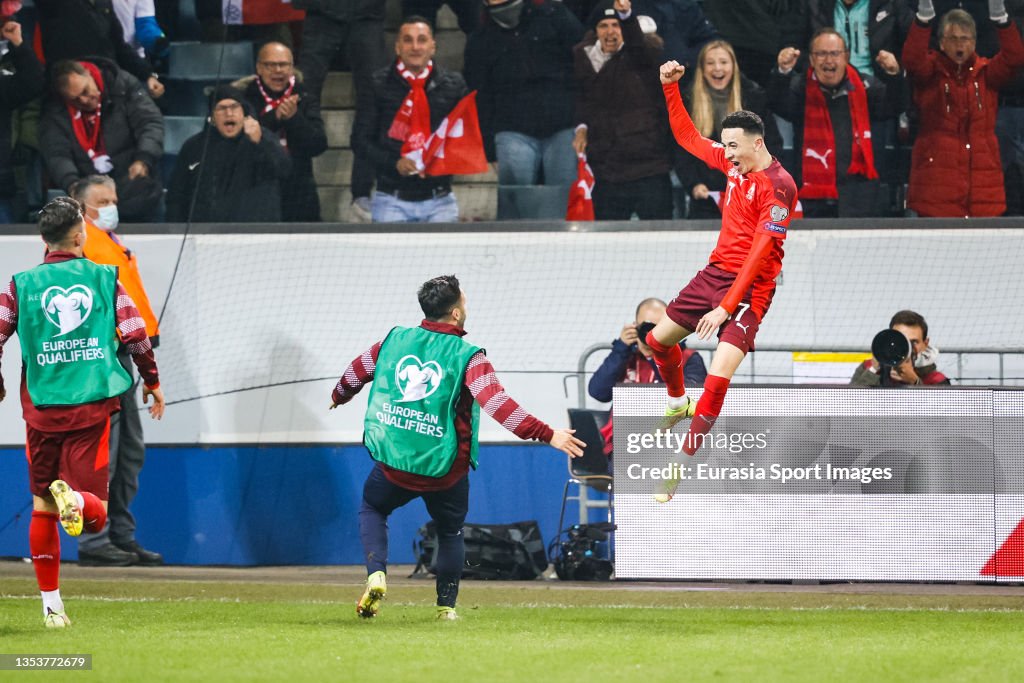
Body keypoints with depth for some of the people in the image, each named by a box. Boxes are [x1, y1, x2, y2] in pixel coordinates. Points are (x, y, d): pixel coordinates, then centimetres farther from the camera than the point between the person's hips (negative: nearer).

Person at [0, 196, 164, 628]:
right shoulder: (104, 279, 1)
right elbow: (136, 336, 0)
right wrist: (152, 381, 16)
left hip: (42, 409, 1)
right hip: (92, 406, -1)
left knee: (42, 507, 13)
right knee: (94, 515, 0)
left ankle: (51, 604, 13)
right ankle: (73, 496, -36)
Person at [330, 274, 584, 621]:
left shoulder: (394, 340, 1)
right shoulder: (468, 357, -12)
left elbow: (356, 372, 18)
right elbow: (498, 404, -23)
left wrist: (338, 397, 41)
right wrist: (547, 435, -24)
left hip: (393, 463, 2)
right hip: (445, 470, -2)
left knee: (372, 508, 28)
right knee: (450, 532, 24)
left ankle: (376, 574, 4)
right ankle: (446, 606, 21)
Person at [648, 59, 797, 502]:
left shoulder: (778, 186, -20)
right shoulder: (734, 164, 3)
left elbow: (760, 253, -24)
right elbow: (688, 138, 19)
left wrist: (728, 305, -26)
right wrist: (670, 87, 9)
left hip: (749, 287, -9)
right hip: (715, 271, 9)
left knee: (719, 377, -21)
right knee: (659, 339, 20)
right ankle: (679, 403, 48)